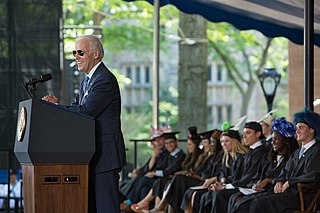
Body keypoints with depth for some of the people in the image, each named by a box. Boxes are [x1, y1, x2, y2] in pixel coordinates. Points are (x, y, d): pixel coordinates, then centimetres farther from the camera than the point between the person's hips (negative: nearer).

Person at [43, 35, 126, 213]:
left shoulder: (105, 80, -14)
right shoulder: (88, 81, 20)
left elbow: (85, 111, -21)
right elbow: (76, 109, 16)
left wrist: (56, 107, -9)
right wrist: (57, 105, -5)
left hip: (105, 154, -10)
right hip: (92, 155, 10)